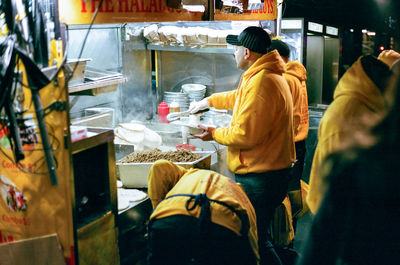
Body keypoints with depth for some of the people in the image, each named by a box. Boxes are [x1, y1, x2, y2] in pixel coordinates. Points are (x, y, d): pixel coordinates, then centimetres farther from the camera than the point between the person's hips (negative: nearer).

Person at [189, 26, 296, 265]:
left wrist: (215, 134, -7)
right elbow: (240, 97, 34)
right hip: (271, 171, 11)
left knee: (256, 242, -3)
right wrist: (209, 101, 39)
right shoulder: (269, 75, 14)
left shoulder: (261, 82, -22)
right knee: (257, 237, 19)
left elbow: (245, 135, -24)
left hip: (259, 179, -11)